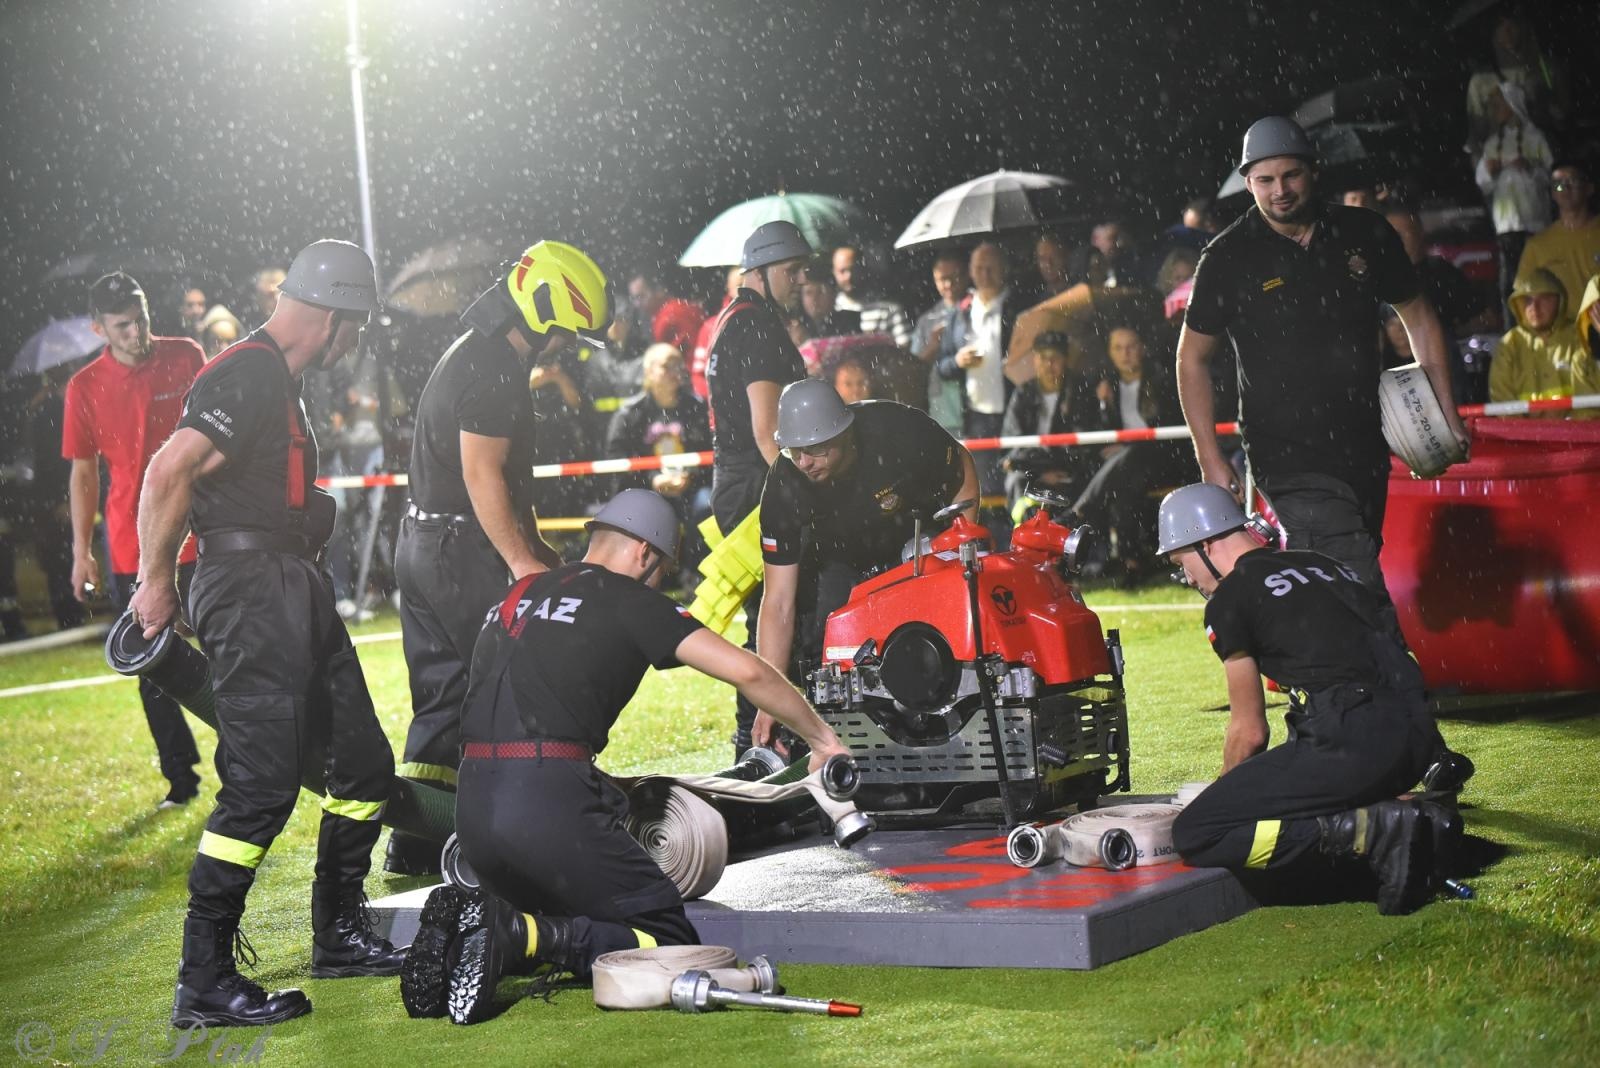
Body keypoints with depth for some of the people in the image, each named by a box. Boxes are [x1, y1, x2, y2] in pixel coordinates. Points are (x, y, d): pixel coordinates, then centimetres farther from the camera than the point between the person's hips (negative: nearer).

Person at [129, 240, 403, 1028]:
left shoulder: (276, 379, 19)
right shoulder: (249, 376, -15)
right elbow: (168, 471, -24)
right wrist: (155, 582, -15)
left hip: (293, 588, 11)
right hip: (249, 587, -11)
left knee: (363, 764, 14)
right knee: (262, 785, -12)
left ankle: (339, 935, 27)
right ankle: (203, 984, -5)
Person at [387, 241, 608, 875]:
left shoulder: (471, 355, 19)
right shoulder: (494, 366, -15)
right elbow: (482, 474, -20)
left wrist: (532, 546, 26)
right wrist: (521, 561, -20)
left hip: (422, 546, 10)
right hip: (464, 552, -10)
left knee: (444, 697, 12)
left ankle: (413, 846, 14)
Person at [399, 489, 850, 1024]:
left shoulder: (518, 594, 22)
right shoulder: (629, 600, 4)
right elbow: (745, 671, -1)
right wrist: (822, 738, 13)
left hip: (472, 806, 7)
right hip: (547, 798, -7)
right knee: (671, 939, 2)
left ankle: (464, 922, -3)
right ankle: (516, 933, -18)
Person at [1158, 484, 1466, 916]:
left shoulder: (1229, 600, 2)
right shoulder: (1321, 564, 25)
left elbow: (1250, 732, 6)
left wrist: (1226, 792, 27)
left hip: (1352, 743, -8)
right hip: (1417, 735, 8)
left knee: (1194, 836, -6)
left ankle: (1366, 832, -13)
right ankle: (1414, 824, 9)